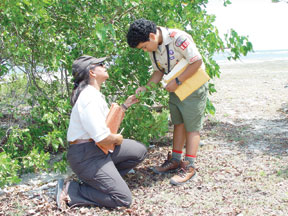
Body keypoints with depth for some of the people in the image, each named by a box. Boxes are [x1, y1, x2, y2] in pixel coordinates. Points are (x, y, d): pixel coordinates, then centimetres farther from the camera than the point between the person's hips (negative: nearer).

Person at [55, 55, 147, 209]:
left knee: (140, 151, 14)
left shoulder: (95, 94, 12)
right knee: (123, 199, -13)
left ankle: (106, 178, 11)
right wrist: (118, 139, -7)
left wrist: (126, 104, 23)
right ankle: (70, 191, -5)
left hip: (101, 148, 10)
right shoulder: (89, 98, -23)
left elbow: (109, 120, 22)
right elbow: (102, 138, -28)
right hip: (86, 155, -10)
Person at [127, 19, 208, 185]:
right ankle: (176, 160, 22)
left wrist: (177, 81, -24)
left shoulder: (178, 38, -27)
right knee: (178, 124, 13)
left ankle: (189, 167, 1)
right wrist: (146, 87, -8)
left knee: (192, 126, -4)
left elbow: (197, 62, -25)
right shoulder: (152, 48, -2)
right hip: (176, 87, 8)